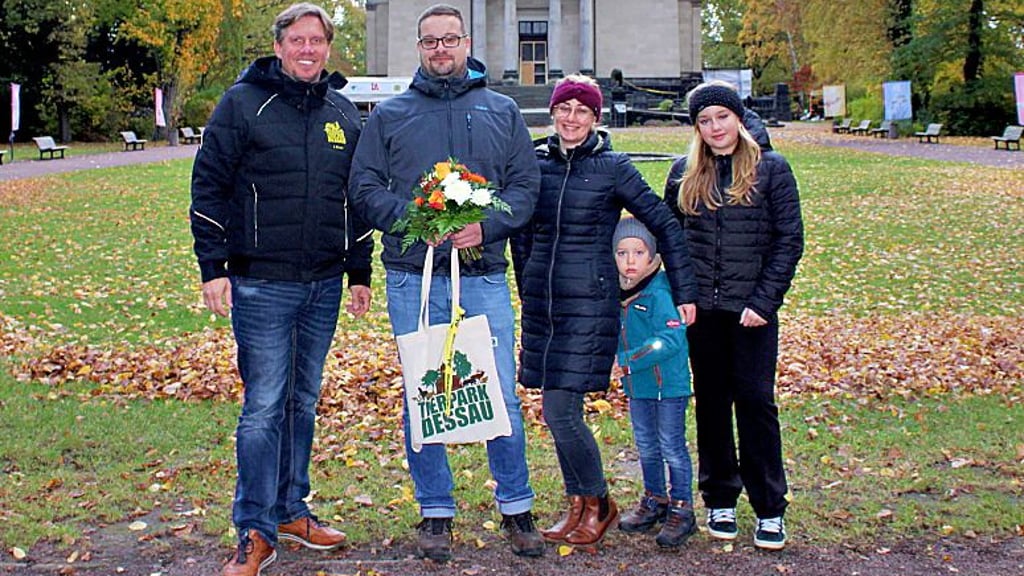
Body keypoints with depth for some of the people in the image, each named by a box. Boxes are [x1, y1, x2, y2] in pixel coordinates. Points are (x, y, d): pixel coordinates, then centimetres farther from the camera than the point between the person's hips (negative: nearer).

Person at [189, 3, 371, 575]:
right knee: (265, 407, -5)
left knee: (304, 401, 13)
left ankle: (292, 509, 27)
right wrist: (213, 268, -9)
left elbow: (358, 199, 17)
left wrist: (360, 274, 14)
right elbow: (209, 188, -3)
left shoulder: (344, 114, 11)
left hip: (325, 286, 5)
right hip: (261, 285, -5)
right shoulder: (243, 103, -2)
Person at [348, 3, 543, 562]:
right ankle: (435, 512, 20)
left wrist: (487, 225, -11)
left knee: (501, 397, 1)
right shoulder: (389, 114, 11)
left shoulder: (502, 111, 12)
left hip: (484, 277, 0)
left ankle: (516, 508, 19)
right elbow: (364, 186, 5)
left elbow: (525, 184, 7)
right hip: (412, 277, 0)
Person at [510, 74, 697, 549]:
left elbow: (665, 225, -1)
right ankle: (578, 505, 25)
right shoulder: (536, 164, 8)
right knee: (557, 411, 9)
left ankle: (598, 503, 12)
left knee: (560, 411, -9)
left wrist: (685, 293, -2)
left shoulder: (612, 168, -4)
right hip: (541, 300, 5)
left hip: (589, 301, -5)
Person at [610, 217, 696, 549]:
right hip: (637, 385, 7)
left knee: (672, 447, 3)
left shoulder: (659, 293, -20)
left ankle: (681, 511, 15)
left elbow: (671, 339, -30)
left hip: (668, 384, -7)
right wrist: (620, 365, 5)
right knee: (646, 447, 19)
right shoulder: (619, 294, 2)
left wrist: (628, 361, -30)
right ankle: (655, 501, 35)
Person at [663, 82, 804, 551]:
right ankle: (719, 500, 22)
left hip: (751, 309, -3)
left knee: (755, 400, 0)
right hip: (701, 307, 3)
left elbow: (789, 239, -2)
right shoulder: (684, 174, 8)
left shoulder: (771, 169, 0)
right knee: (711, 401, 10)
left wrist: (764, 300, -11)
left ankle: (770, 509, 12)